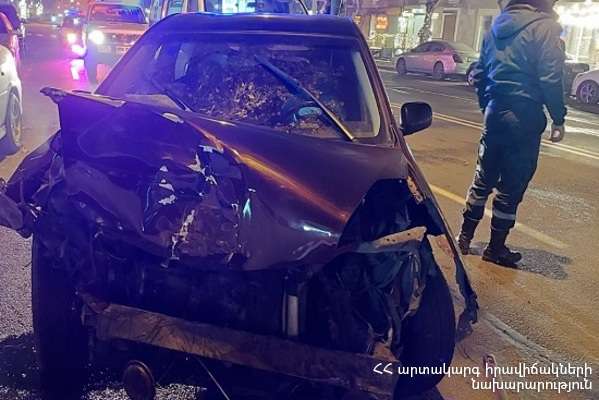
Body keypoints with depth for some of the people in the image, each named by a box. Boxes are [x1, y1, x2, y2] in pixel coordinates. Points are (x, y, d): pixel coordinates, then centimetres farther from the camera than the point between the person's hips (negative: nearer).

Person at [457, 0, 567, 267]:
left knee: (484, 178, 16)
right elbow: (550, 77, -15)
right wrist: (558, 118, -8)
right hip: (523, 115, -6)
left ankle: (465, 236, 20)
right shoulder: (544, 26, -9)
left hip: (495, 112, 7)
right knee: (512, 186, 3)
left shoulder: (497, 26, 13)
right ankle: (496, 248, 11)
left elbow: (478, 74, 17)